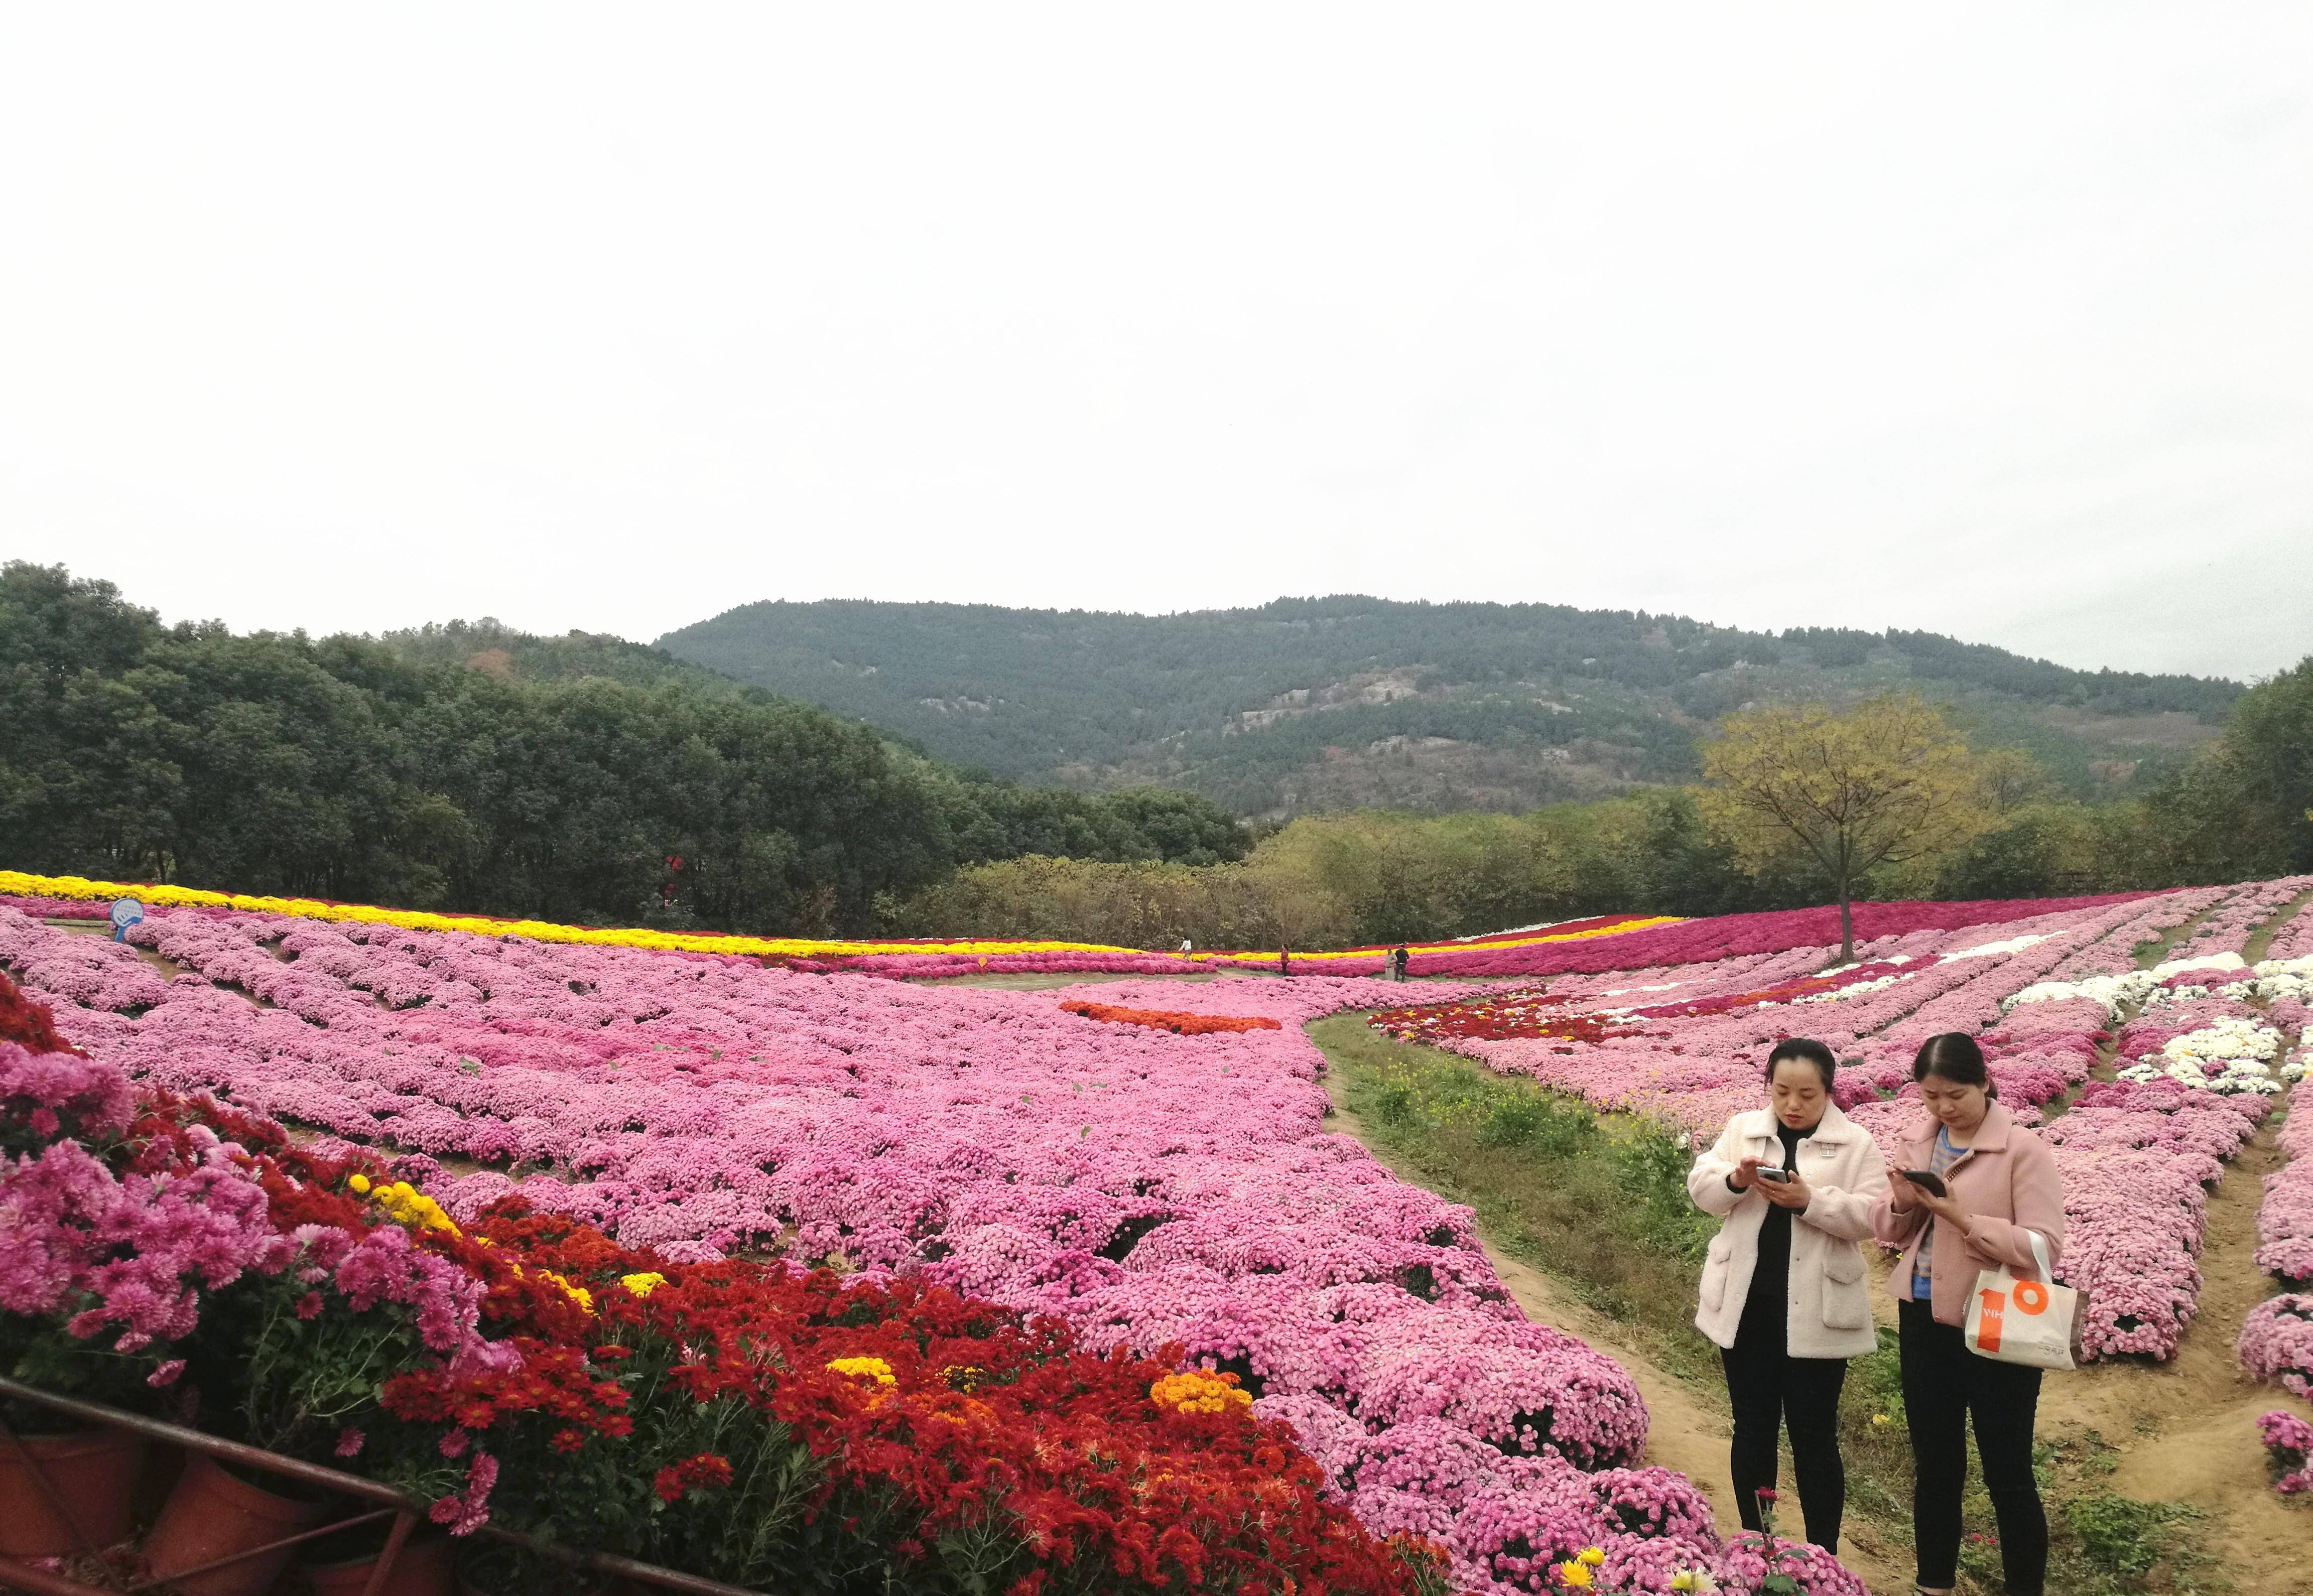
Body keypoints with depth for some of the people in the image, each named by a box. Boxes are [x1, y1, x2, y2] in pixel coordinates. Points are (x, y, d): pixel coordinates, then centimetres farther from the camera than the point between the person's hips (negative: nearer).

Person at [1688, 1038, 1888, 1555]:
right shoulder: (1742, 1129, 5)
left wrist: (1810, 1201, -24)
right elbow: (1700, 1188, 0)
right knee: (1752, 1429, 13)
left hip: (1815, 1314, -2)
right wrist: (1734, 1181, -21)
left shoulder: (1855, 1144, -3)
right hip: (1746, 1306, 3)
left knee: (1813, 1438, 6)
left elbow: (1871, 1216, -11)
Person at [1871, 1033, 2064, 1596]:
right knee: (1934, 1467, 17)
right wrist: (1903, 1203, -12)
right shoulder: (1916, 1140, 4)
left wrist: (1964, 1218, -28)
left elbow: (2045, 1247, -19)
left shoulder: (2023, 1150, -14)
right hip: (1924, 1322, 6)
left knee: (2008, 1477, 7)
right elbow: (1890, 1231, 9)